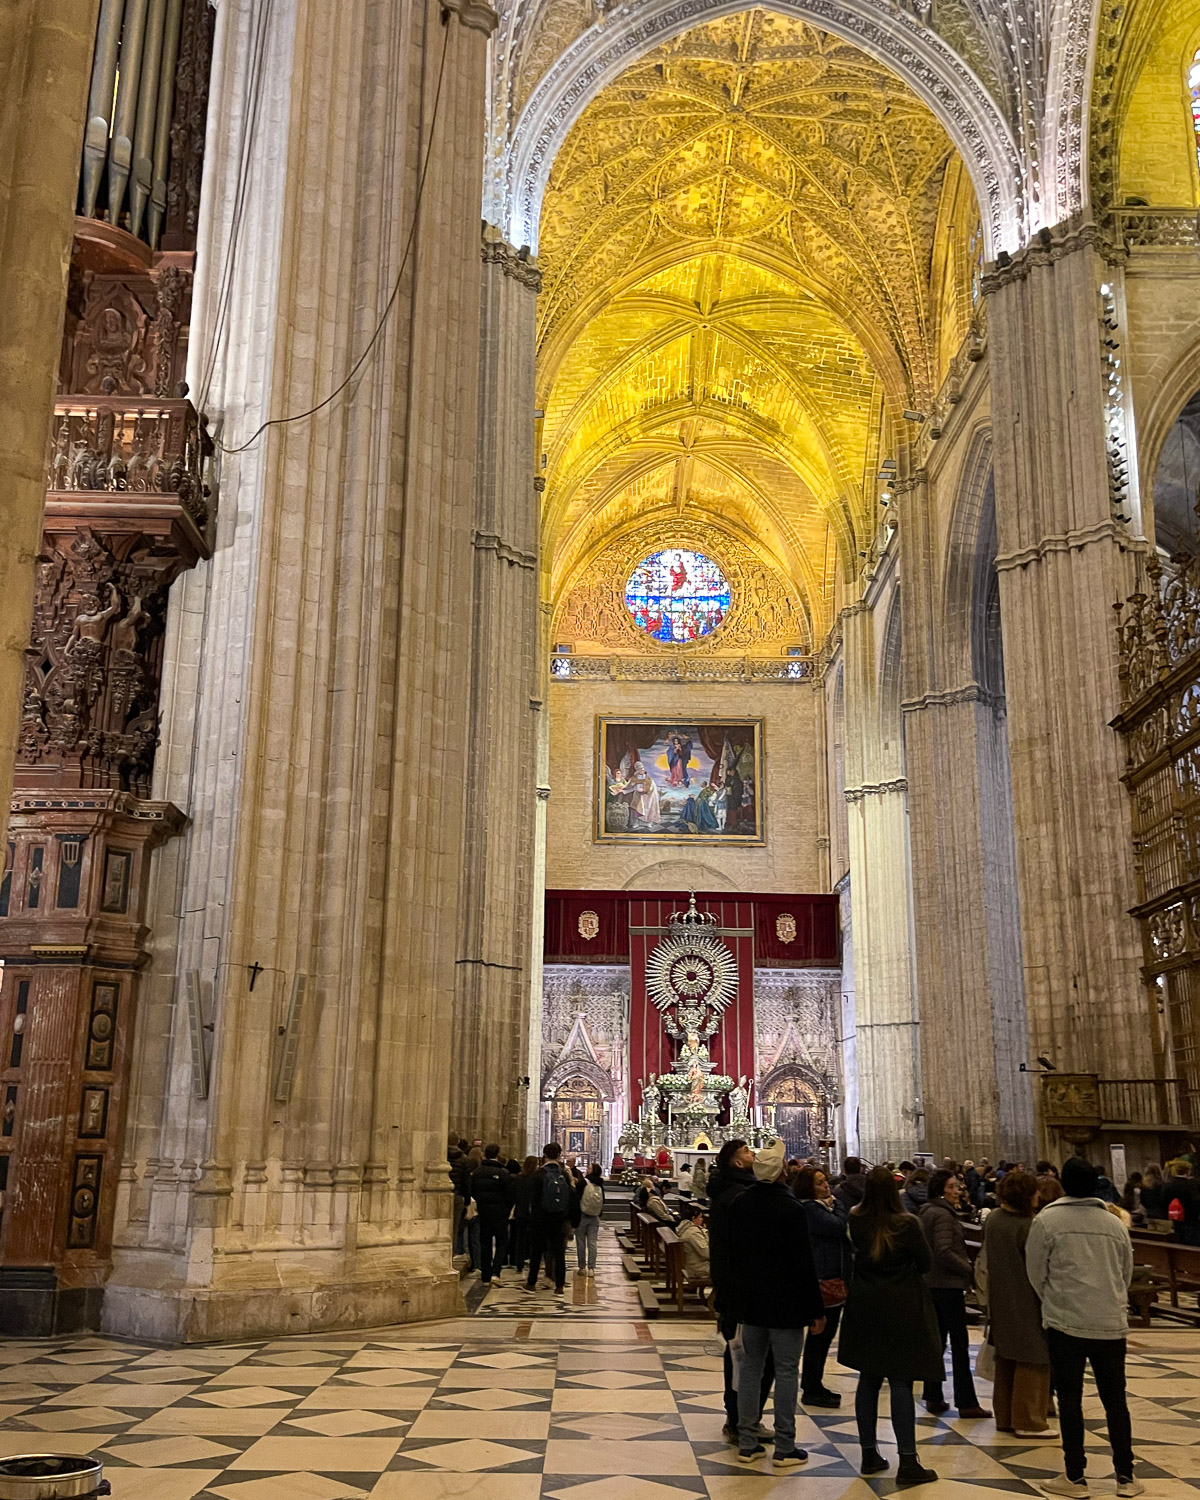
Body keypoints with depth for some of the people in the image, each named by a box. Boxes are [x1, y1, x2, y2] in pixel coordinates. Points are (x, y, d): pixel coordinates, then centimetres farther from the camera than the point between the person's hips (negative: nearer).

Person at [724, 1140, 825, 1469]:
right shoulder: (791, 1209, -19)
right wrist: (816, 1310, -11)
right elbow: (803, 1263, -18)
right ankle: (784, 1449, 7)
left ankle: (747, 1444, 18)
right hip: (785, 1303, -6)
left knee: (750, 1367, 13)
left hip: (750, 1299, 6)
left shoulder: (741, 1204, 2)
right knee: (786, 1371, 3)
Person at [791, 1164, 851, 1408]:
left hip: (836, 1277, 10)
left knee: (825, 1333, 15)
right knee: (820, 1333, -4)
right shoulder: (808, 1208, -14)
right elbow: (839, 1226, -19)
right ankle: (811, 1390, 4)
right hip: (823, 1278, -10)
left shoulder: (823, 1205, 17)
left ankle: (814, 1385, 25)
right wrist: (835, 1204, -7)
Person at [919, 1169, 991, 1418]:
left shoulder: (927, 1212, 14)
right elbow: (944, 1252, -23)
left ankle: (933, 1397, 15)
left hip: (930, 1283, 9)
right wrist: (970, 1270, -14)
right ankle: (966, 1402, 1)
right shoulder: (943, 1214, -16)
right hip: (948, 1285, -9)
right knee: (960, 1344, -3)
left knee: (937, 1340, 12)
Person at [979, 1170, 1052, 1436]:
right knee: (1032, 1361, 2)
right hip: (1025, 1302, -8)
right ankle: (1028, 1421, 6)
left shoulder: (992, 1219, 3)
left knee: (1006, 1359, 17)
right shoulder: (1027, 1227, -22)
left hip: (1000, 1302, 8)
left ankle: (1004, 1417, 25)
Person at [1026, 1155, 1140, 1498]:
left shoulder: (1047, 1220, -8)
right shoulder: (1115, 1224, 3)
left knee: (1070, 1400, 6)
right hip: (1111, 1324, 3)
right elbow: (1127, 1274, 12)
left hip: (1065, 1323, -3)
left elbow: (1036, 1271, -1)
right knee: (1115, 1400, 14)